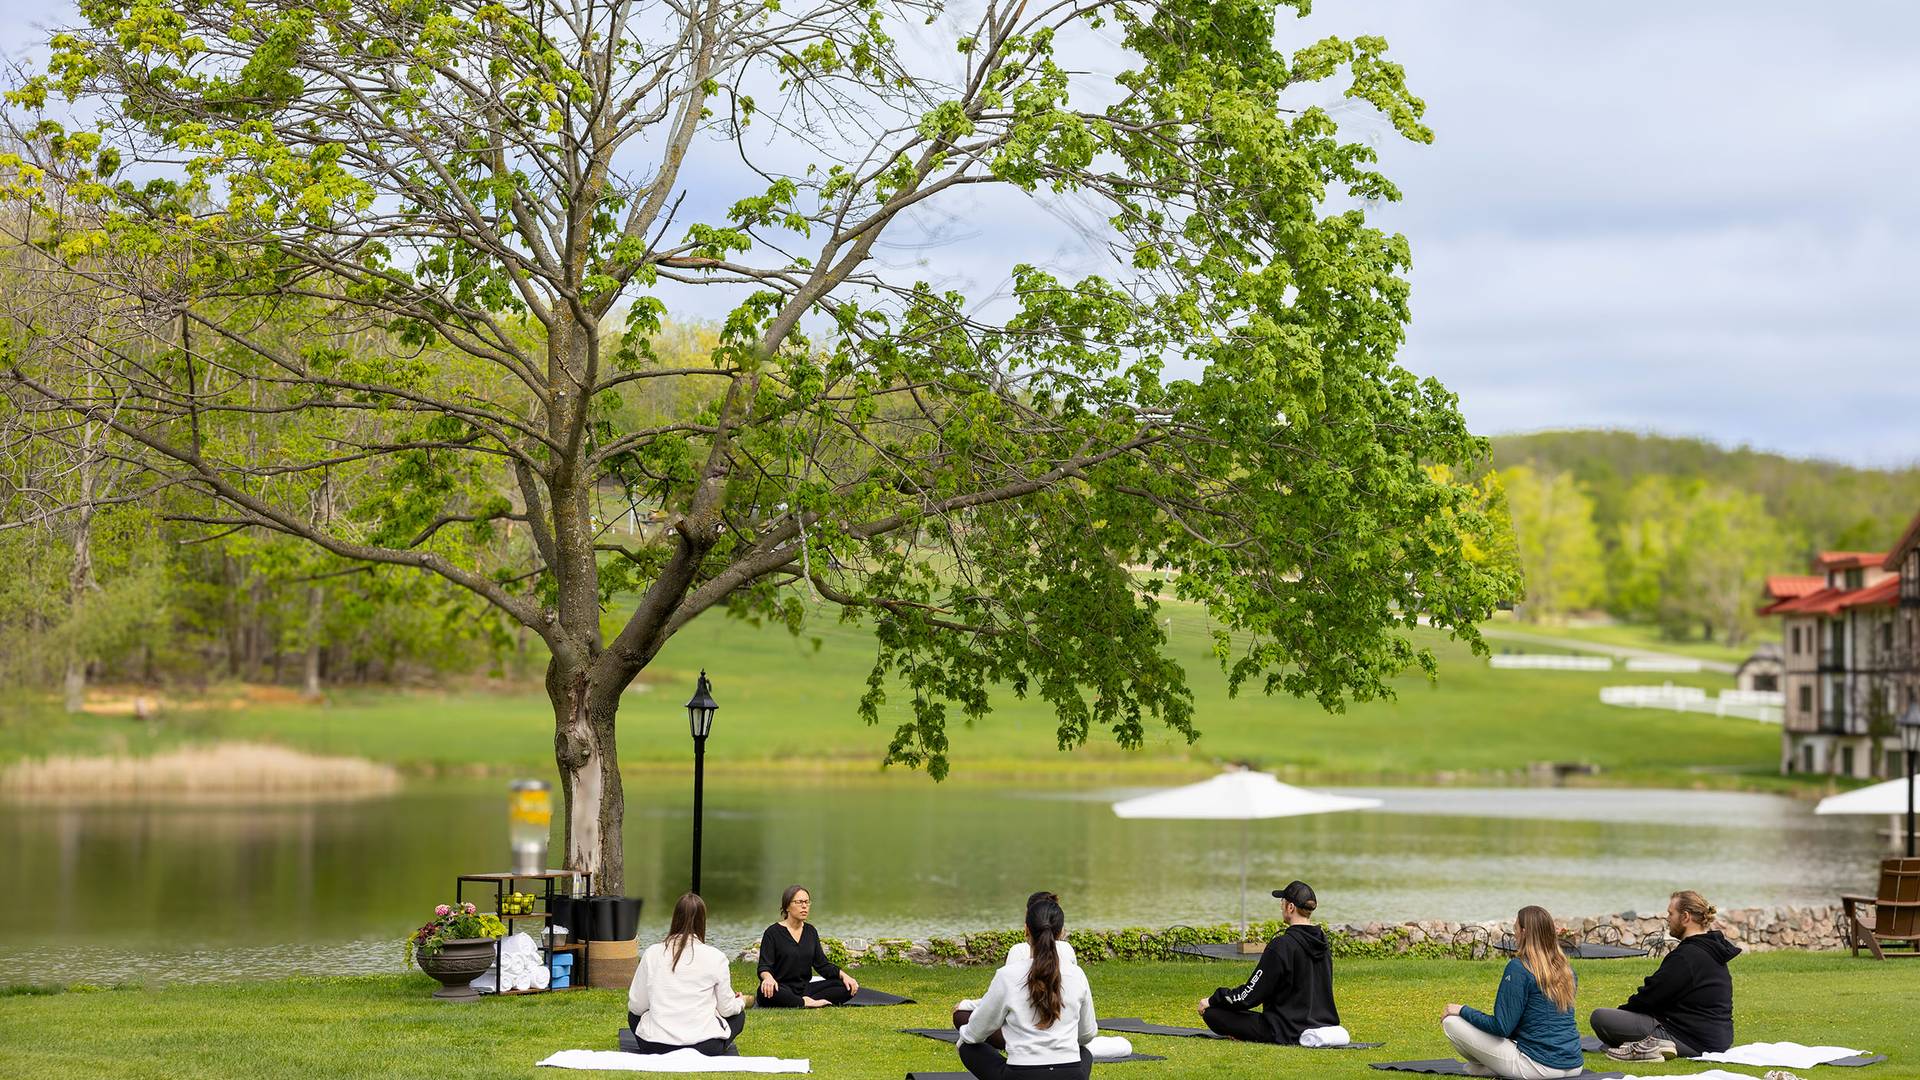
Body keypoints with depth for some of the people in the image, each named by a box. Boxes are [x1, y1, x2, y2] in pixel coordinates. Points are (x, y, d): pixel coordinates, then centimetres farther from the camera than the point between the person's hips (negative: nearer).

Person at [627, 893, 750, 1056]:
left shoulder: (652, 953, -2)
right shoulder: (715, 957, -7)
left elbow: (636, 1006, 3)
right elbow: (726, 1008, 3)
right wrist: (740, 1002, 26)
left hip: (656, 1048, 1)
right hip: (705, 1047, -1)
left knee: (634, 1015, 33)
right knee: (738, 1015, 28)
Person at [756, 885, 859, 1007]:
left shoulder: (810, 931, 13)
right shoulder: (773, 932, -3)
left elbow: (822, 964, 12)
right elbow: (764, 967, -12)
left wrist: (843, 975, -7)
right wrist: (768, 978, -36)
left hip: (805, 988, 5)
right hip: (782, 989, -5)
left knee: (848, 986, -14)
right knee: (767, 991, -41)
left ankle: (807, 1000, -26)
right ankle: (807, 1004, -27)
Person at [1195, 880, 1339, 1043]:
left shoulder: (1283, 945, -18)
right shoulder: (1323, 941, 6)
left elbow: (1249, 995, -14)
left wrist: (1213, 1000, 0)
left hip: (1289, 1032, -8)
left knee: (1211, 1012, -7)